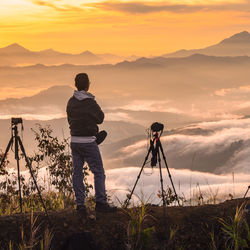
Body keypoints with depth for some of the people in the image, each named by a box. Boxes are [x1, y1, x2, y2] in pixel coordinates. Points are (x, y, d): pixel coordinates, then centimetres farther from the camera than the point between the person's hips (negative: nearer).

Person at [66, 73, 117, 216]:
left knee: (77, 173, 8)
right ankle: (101, 203, 3)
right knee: (99, 172, 3)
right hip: (88, 142, -6)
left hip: (74, 141, 6)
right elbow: (100, 118, -1)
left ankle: (80, 204, 8)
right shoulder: (90, 103, -15)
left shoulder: (71, 102, 3)